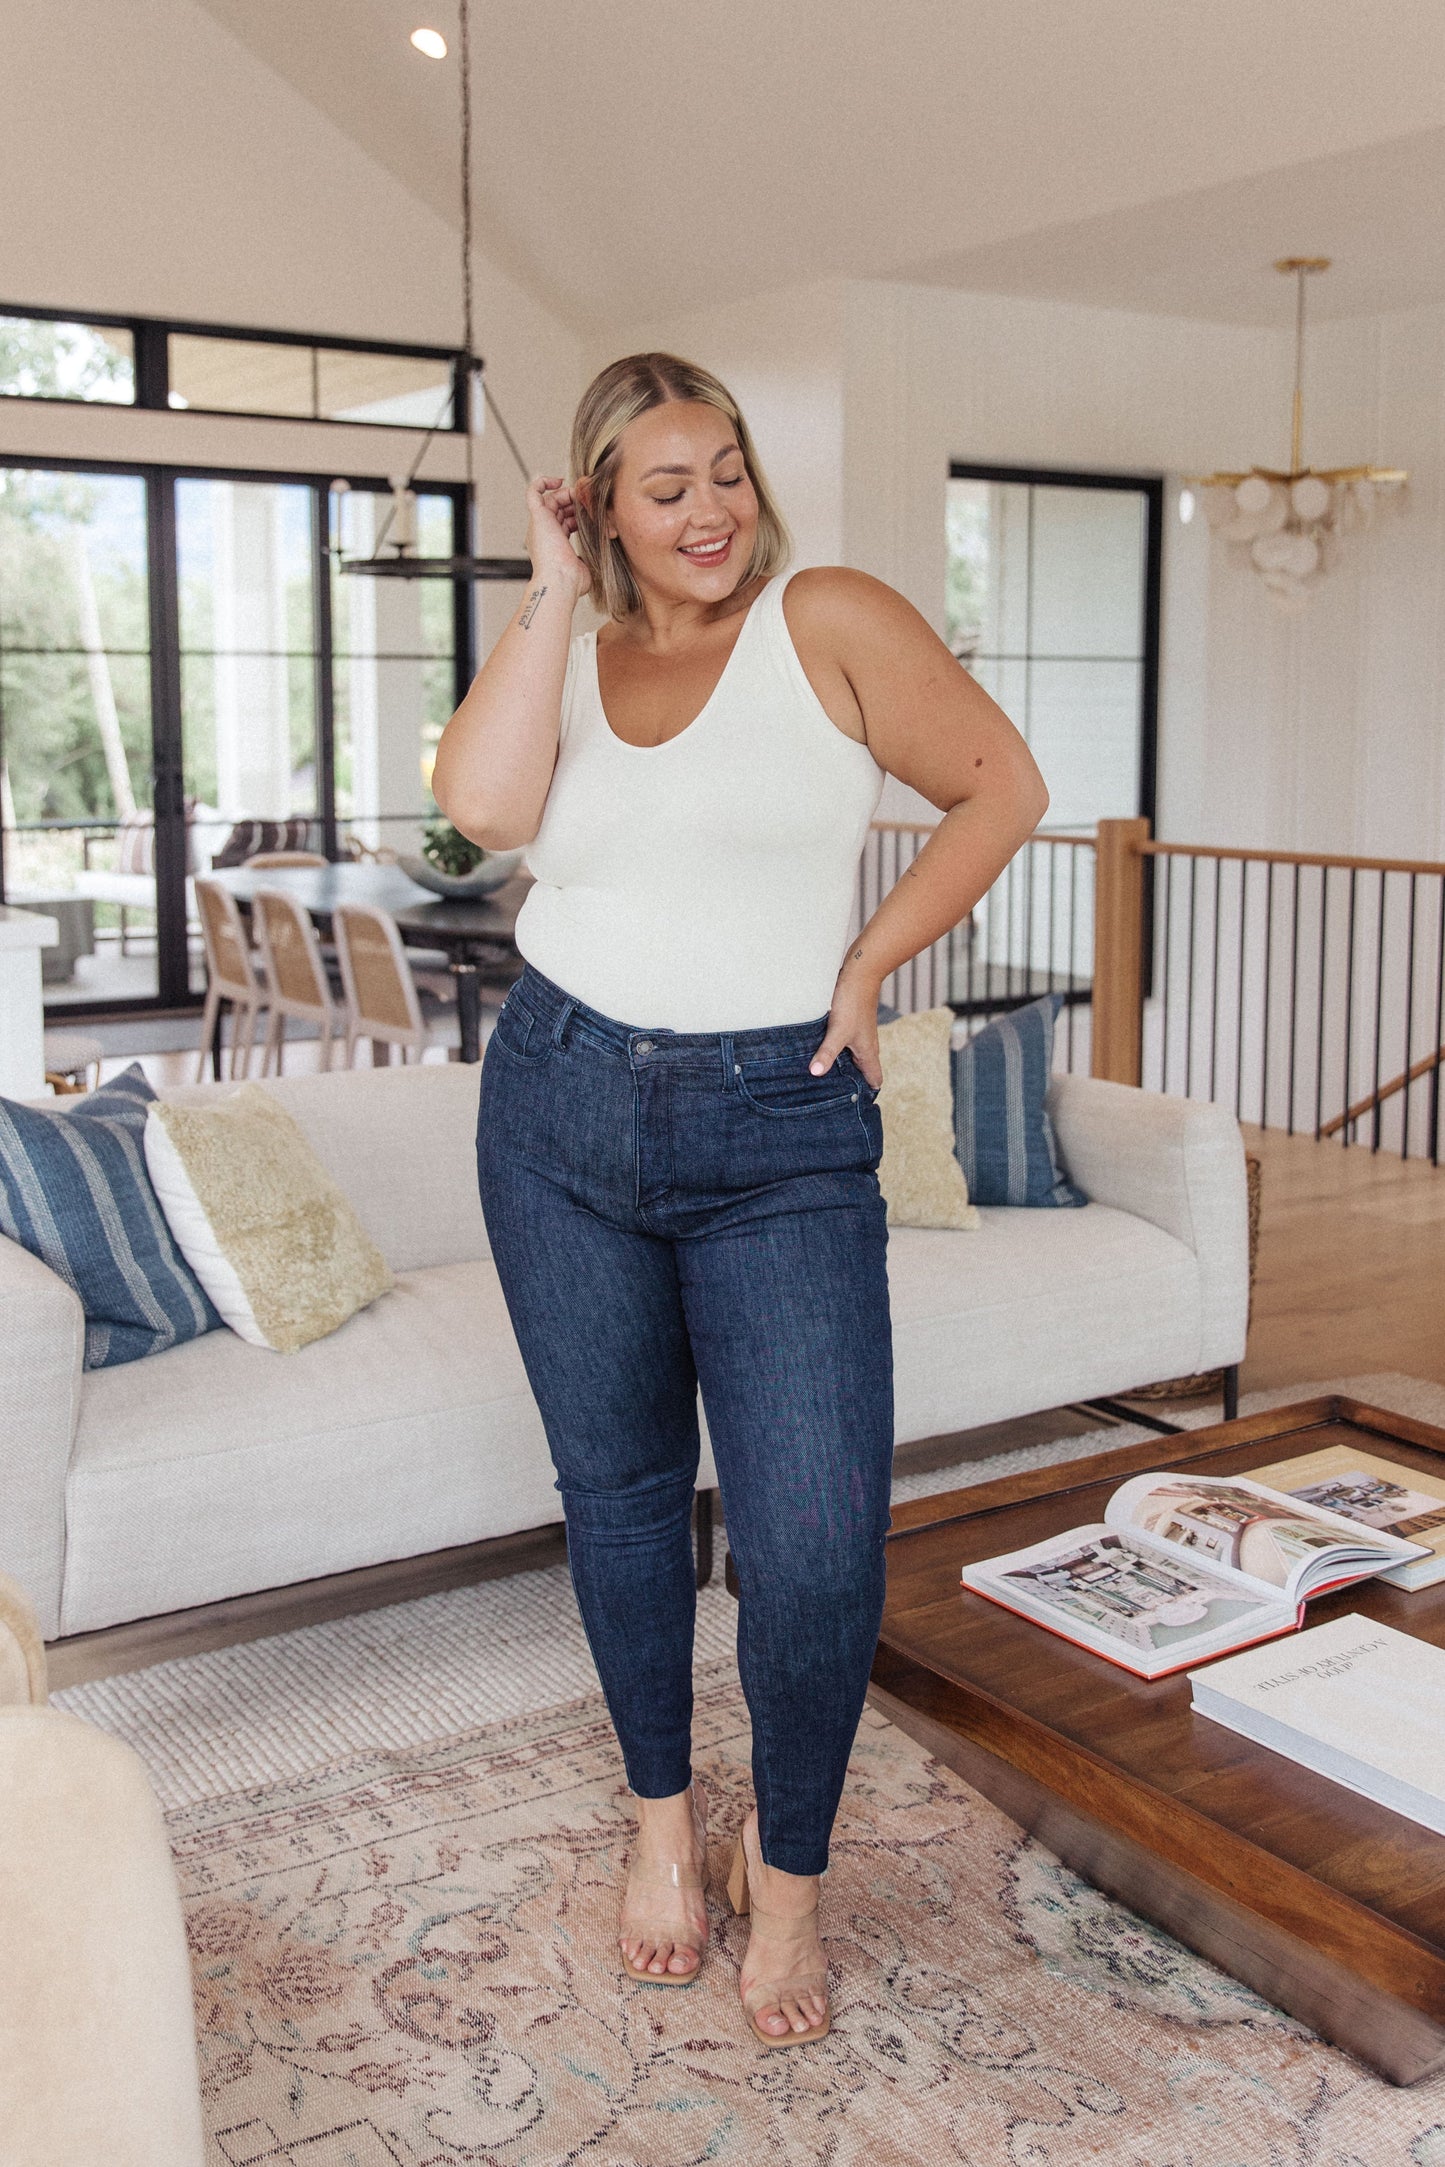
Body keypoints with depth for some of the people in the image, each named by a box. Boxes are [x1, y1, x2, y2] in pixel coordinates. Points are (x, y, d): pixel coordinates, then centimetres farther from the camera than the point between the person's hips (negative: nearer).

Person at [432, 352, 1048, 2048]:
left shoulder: (829, 622, -1)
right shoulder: (569, 659, 8)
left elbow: (1002, 788, 2)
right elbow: (483, 803, -13)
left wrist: (866, 965, -3)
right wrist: (553, 587, -6)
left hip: (781, 1138, -3)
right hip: (562, 1113, 4)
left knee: (817, 1542, -9)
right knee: (616, 1489, 14)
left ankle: (788, 1865, 18)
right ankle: (663, 1812, 36)